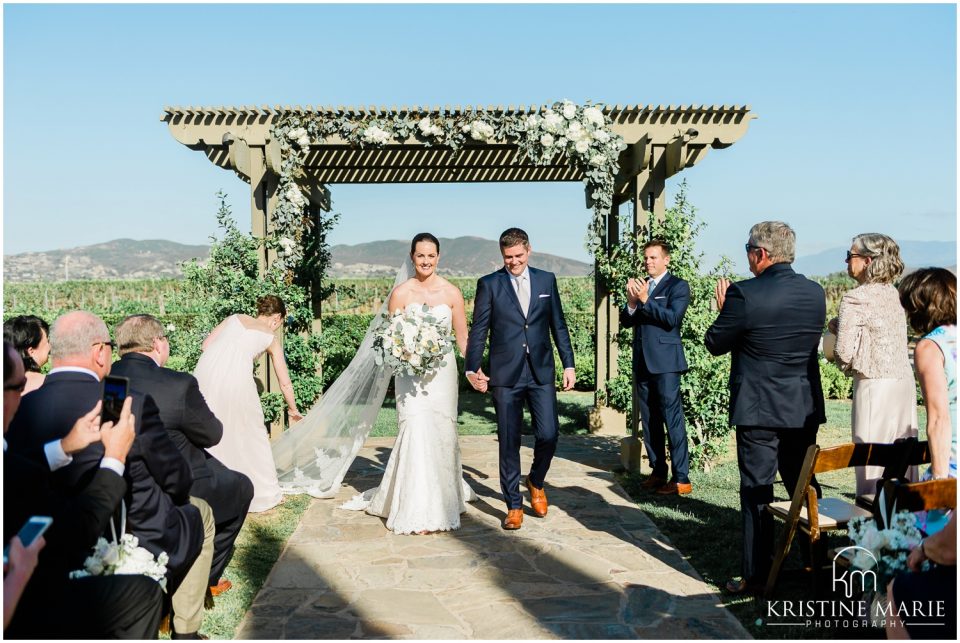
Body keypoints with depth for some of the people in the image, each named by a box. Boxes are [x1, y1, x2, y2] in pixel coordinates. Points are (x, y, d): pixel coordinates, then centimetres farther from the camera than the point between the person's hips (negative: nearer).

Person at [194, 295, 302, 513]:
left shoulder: (235, 318, 26)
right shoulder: (271, 338, 18)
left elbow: (206, 344, 16)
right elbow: (284, 382, 23)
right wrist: (293, 409, 36)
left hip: (205, 372, 3)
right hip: (236, 379, -3)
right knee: (250, 435, 13)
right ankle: (263, 493, 25)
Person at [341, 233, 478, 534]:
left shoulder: (452, 292, 2)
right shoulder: (401, 293, -1)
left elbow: (462, 336, 5)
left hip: (442, 371, 2)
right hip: (410, 373, -2)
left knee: (442, 434, 9)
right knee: (416, 432, -7)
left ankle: (444, 497, 31)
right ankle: (418, 512, 3)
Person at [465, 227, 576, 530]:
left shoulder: (547, 280, 9)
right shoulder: (489, 284, 2)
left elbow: (558, 324, 11)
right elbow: (478, 330, 0)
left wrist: (568, 363, 8)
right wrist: (472, 369, -7)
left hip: (542, 372, 2)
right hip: (505, 374, -2)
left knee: (548, 434, -2)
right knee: (509, 442, 4)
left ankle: (536, 482, 29)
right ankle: (514, 505, 18)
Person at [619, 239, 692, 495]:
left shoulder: (678, 286, -2)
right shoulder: (639, 286, 15)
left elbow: (672, 318, -15)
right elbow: (626, 322, 9)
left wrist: (645, 300, -22)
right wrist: (631, 302, -9)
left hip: (664, 361, -6)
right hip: (642, 361, 7)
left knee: (672, 418, -7)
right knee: (649, 421, 11)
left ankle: (681, 479, -4)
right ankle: (658, 471, 20)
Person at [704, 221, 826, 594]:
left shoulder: (745, 294, -18)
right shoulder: (815, 293, 1)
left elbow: (715, 344, -9)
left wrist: (724, 308, 8)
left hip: (759, 409, -5)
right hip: (806, 409, 6)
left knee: (756, 491, 3)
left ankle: (756, 575, 11)